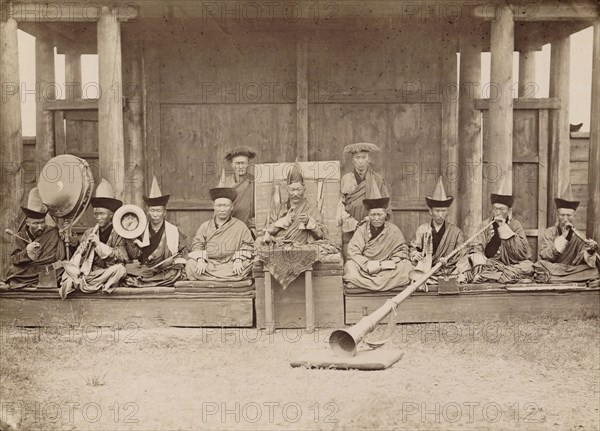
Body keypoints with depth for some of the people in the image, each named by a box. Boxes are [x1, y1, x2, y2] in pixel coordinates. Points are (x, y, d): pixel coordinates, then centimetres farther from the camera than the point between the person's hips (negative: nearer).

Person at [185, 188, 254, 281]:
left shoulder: (240, 226, 13)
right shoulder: (205, 226, 18)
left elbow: (248, 245, 6)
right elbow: (197, 245, 10)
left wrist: (238, 259, -12)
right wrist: (201, 259, -11)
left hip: (231, 266, -1)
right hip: (209, 265, 1)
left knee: (246, 265, -33)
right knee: (190, 265, -26)